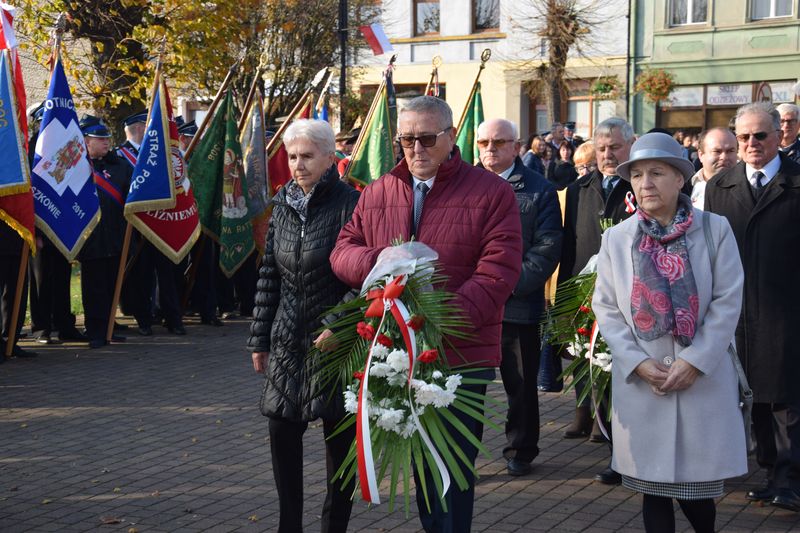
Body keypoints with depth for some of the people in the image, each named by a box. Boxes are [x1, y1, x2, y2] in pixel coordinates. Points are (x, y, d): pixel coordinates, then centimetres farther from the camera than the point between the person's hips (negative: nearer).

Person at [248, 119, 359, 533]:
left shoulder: (349, 204, -11)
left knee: (339, 437, 6)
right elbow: (269, 276, 11)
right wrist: (260, 338, 11)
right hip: (289, 341, 5)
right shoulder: (283, 205, 7)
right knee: (282, 430, 5)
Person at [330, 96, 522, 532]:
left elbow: (497, 272, -13)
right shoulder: (376, 194, 9)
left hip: (461, 356, -4)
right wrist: (380, 260, -14)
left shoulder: (492, 193, -5)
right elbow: (342, 251, 9)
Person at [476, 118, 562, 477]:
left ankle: (521, 451, 26)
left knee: (521, 384, 10)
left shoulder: (540, 191, 2)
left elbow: (547, 248, -4)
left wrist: (509, 284, -14)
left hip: (518, 303, -1)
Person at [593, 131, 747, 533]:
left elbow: (728, 302, -5)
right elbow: (606, 307, 3)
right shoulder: (617, 237, 4)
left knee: (696, 485, 3)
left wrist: (694, 362, -12)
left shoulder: (715, 229, -1)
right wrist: (639, 363, -9)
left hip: (703, 379, -1)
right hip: (640, 380, 2)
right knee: (653, 485, 7)